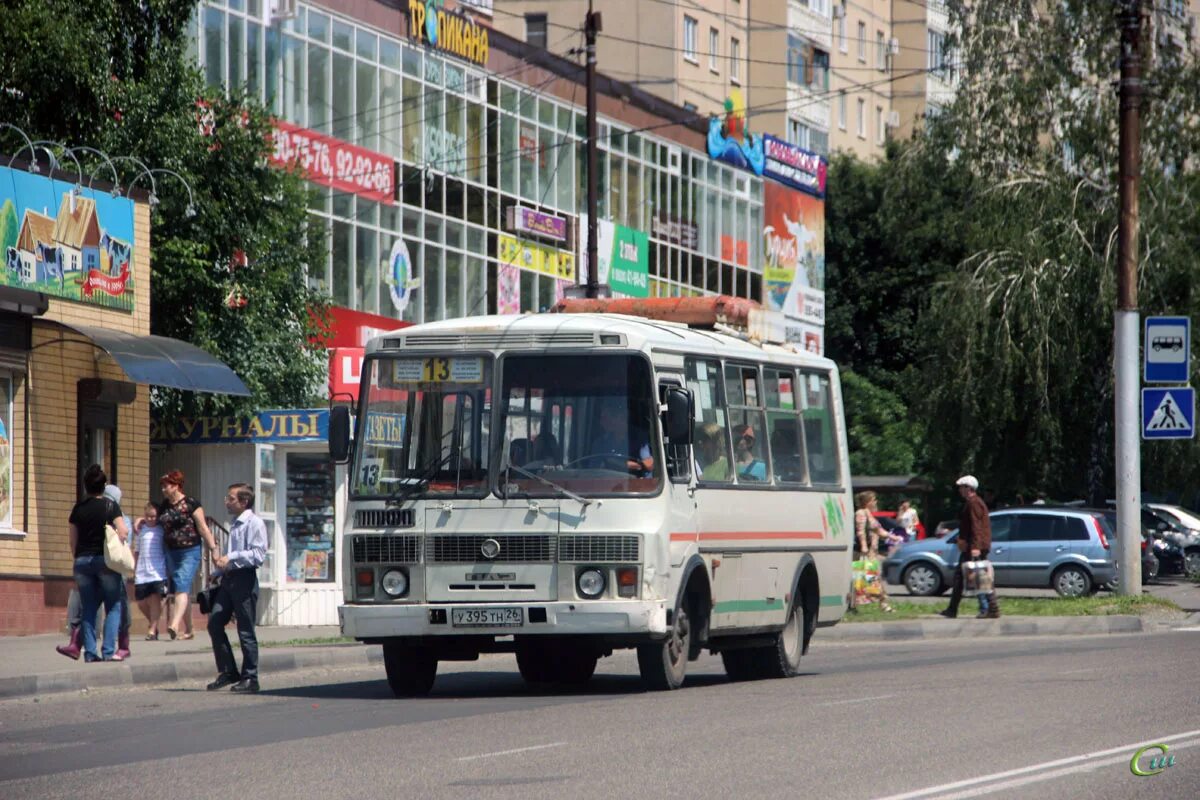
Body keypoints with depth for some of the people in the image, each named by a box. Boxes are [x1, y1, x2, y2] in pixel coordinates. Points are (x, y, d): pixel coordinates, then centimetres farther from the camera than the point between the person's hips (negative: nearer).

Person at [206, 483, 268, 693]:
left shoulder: (254, 523, -8)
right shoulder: (235, 524, 17)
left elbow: (258, 555, -16)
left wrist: (231, 558, -18)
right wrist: (218, 570, 14)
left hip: (244, 579, -8)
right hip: (228, 579, 8)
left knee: (246, 631, -2)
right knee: (214, 623, 2)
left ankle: (250, 678, 5)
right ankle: (227, 672, 11)